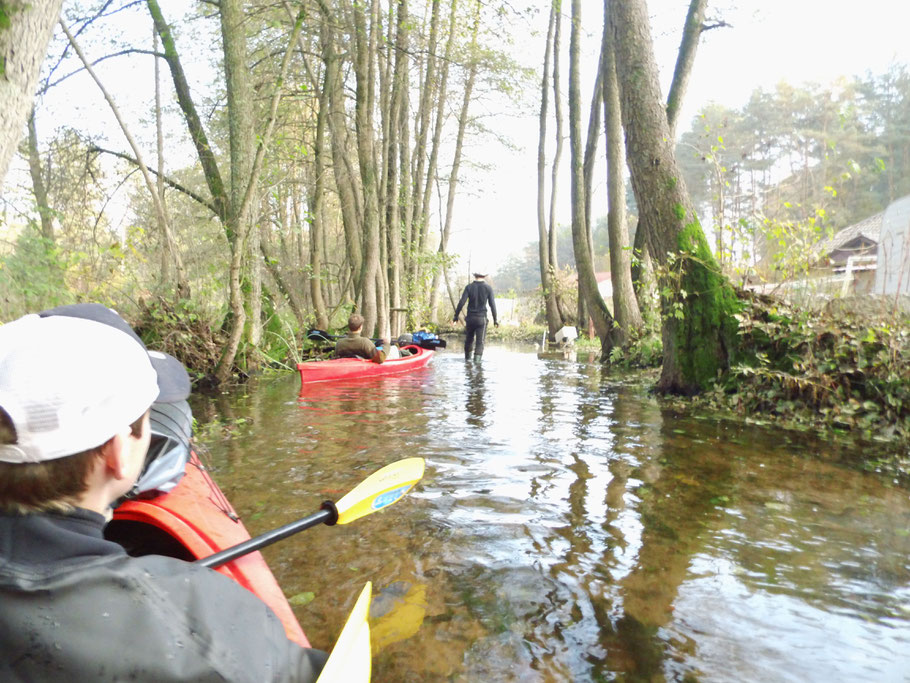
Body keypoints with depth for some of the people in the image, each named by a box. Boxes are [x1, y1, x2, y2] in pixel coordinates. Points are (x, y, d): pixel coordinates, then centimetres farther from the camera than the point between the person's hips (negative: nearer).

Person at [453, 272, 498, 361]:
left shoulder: (469, 287, 1)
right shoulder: (488, 288, -1)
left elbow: (461, 302, -7)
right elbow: (492, 304, -2)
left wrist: (456, 315, -2)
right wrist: (495, 319, 5)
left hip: (470, 317, 2)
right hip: (482, 318, -2)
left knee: (469, 339, 17)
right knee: (480, 341, 0)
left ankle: (467, 358, 28)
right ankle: (477, 358, -13)